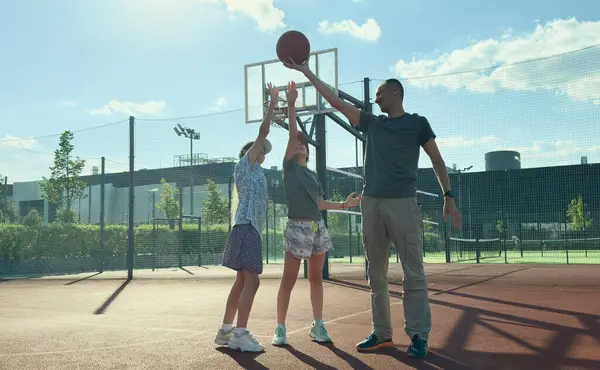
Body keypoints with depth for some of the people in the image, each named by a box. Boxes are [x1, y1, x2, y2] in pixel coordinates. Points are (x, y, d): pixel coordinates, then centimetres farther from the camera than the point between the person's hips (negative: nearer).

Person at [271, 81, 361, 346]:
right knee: (288, 280, -4)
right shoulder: (289, 167, 1)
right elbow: (292, 135, -9)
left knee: (316, 277, 9)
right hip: (297, 227, -6)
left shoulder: (313, 175, 17)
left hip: (318, 227, 6)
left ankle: (318, 326, 17)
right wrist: (291, 104, -12)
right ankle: (280, 328, 5)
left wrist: (344, 205, 18)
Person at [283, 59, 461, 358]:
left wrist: (448, 195, -5)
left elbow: (436, 160, 7)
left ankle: (419, 336, 2)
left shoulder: (417, 123, 7)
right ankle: (382, 333, 16)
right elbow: (335, 101, 17)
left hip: (403, 203, -5)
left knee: (413, 274, -5)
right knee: (376, 274, 7)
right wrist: (305, 71, 17)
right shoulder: (370, 122, 17)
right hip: (371, 203, 5)